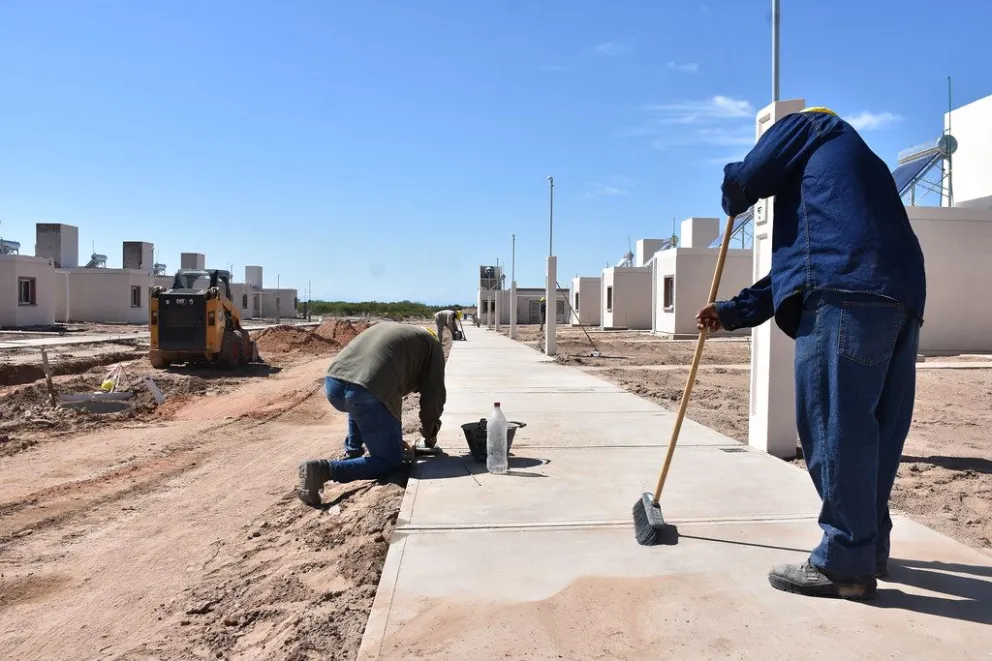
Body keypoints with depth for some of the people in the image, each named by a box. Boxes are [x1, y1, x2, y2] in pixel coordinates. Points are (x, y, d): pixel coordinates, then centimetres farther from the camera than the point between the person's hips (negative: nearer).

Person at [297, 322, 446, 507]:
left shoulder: (385, 326, 36)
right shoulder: (431, 344, 20)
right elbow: (434, 396, 16)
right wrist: (430, 434, 34)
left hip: (333, 384, 7)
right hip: (368, 393, -7)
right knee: (389, 461, 10)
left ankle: (353, 451, 31)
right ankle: (325, 469, -9)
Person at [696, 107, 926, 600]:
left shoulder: (809, 126, 18)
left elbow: (744, 180, 8)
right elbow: (796, 268, 32)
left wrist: (733, 203, 34)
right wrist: (730, 313, 31)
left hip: (845, 295, -9)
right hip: (900, 299, 10)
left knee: (833, 425, -8)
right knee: (877, 427, 12)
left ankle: (846, 563, -3)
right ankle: (870, 546, 22)